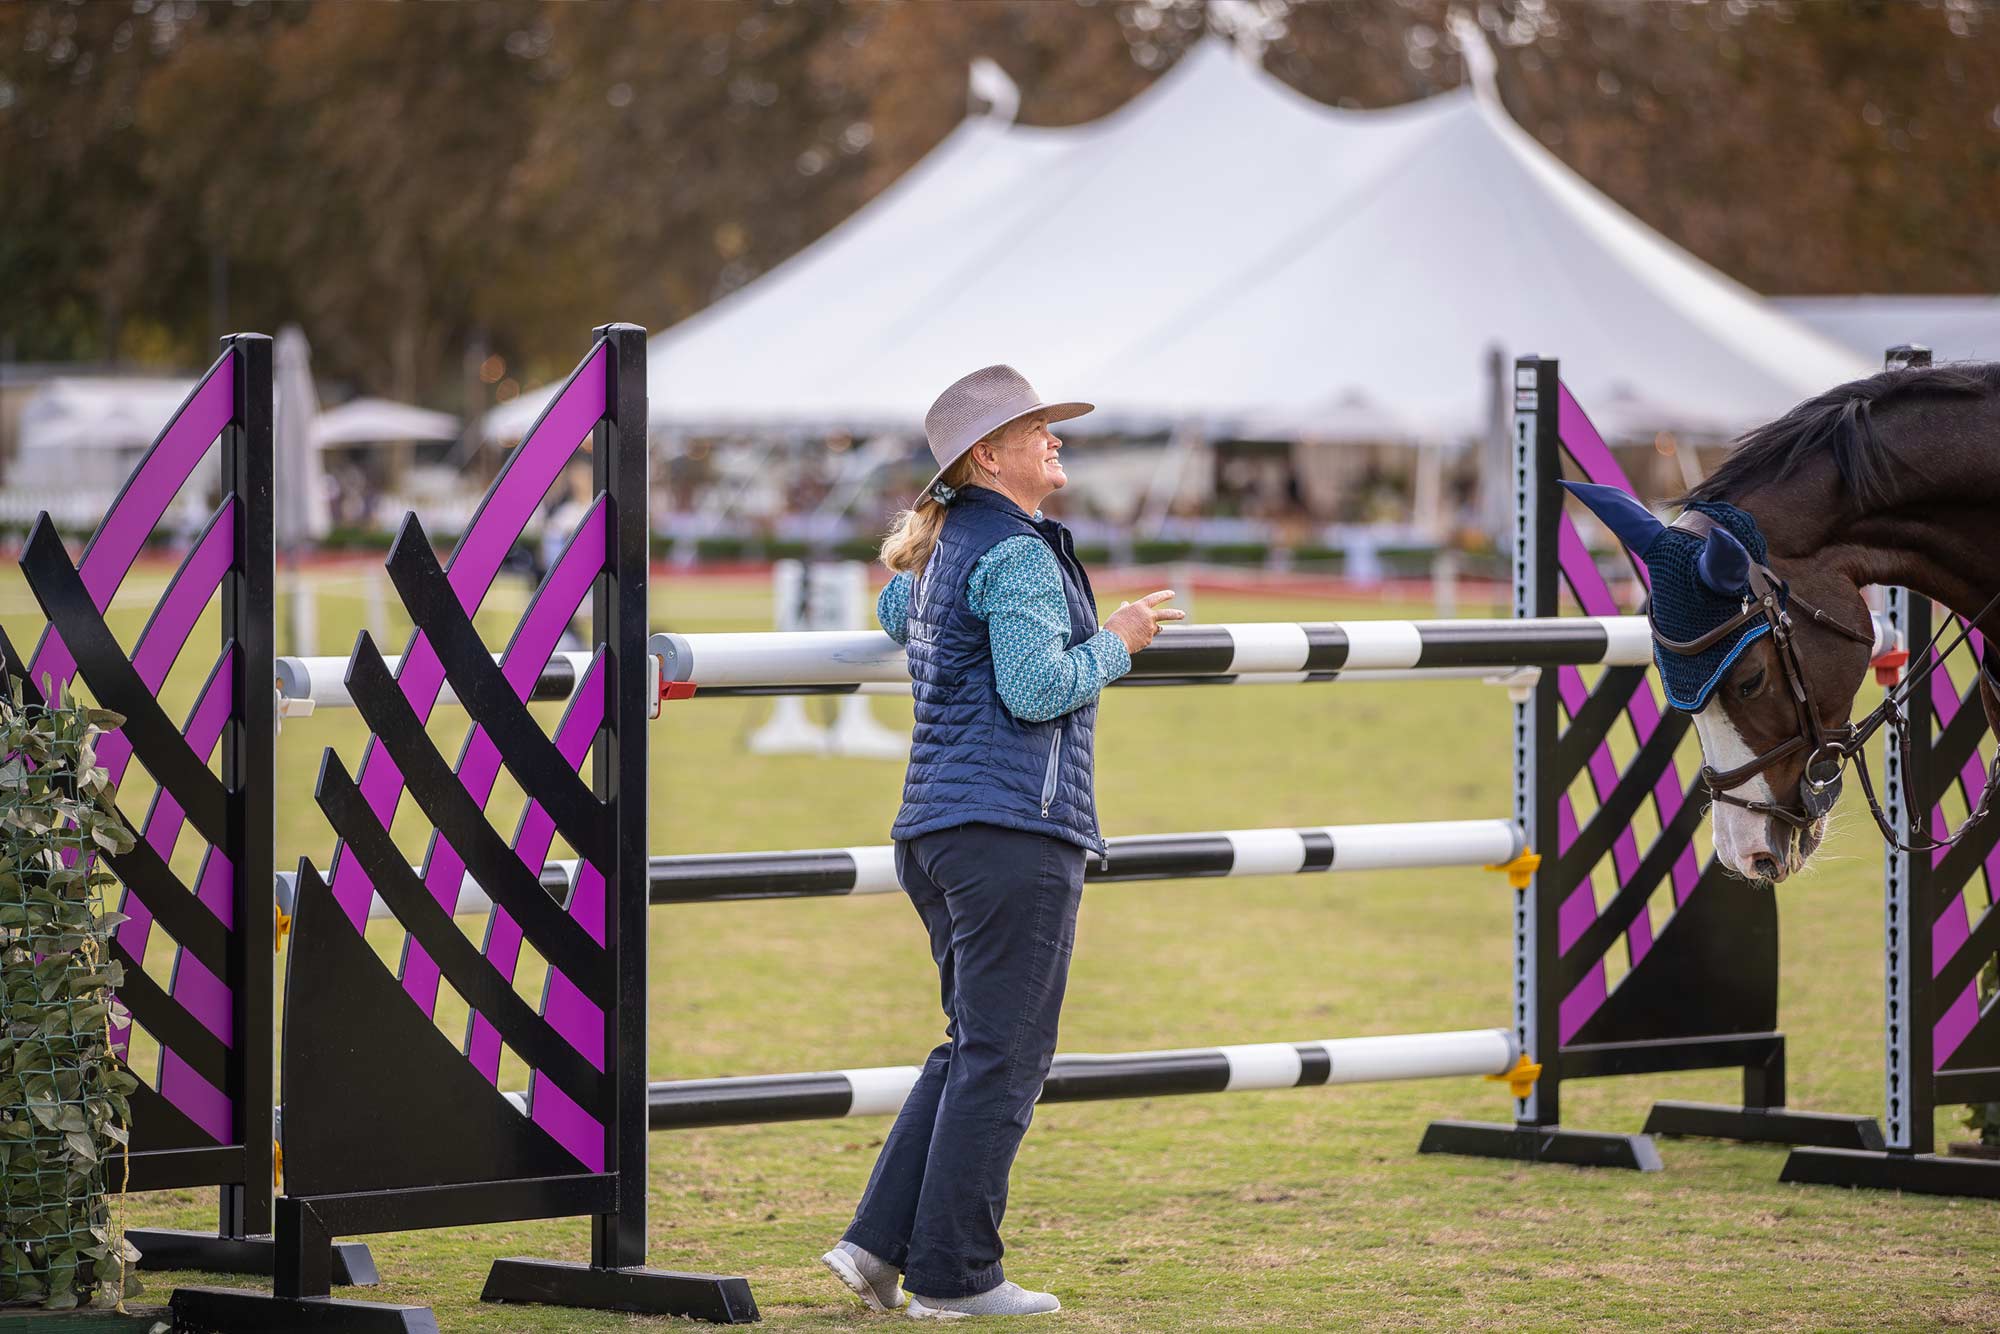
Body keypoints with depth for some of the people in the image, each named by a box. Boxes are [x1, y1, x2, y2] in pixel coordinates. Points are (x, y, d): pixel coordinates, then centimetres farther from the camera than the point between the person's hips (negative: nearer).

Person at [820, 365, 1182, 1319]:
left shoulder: (941, 549, 18)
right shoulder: (1020, 556, -12)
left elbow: (895, 612, 39)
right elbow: (1037, 689, -21)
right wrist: (1114, 642, -7)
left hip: (936, 829, 10)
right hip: (1015, 827, -10)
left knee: (975, 1045, 16)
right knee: (1003, 1054, -3)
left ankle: (880, 1243, 11)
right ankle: (954, 1274, -1)